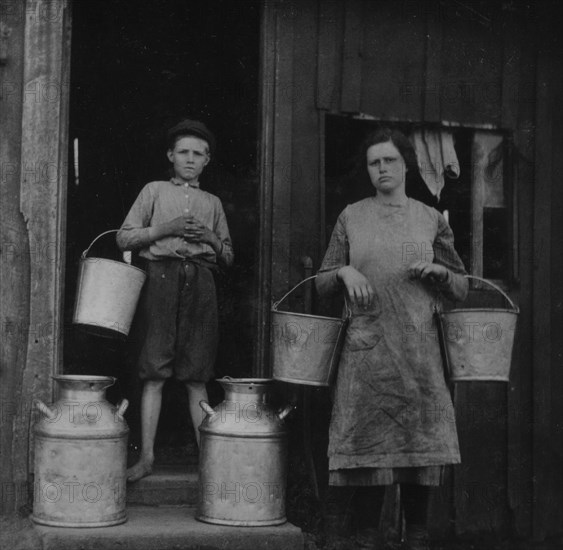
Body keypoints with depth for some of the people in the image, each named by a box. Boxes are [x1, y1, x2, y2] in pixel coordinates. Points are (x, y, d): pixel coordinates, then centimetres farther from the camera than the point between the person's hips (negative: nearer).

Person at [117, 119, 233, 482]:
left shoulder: (213, 203, 22)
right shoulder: (154, 191, 15)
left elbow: (228, 258, 21)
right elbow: (124, 238, 7)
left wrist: (211, 238, 1)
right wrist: (165, 229, -5)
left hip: (201, 282, 2)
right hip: (162, 277, -2)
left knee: (197, 376, 0)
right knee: (155, 371, -7)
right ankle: (147, 455, -4)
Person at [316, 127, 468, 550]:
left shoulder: (431, 220, 10)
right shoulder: (351, 217, 9)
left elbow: (462, 289, 14)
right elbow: (322, 284, 11)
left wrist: (438, 271, -6)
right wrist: (344, 271, -9)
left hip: (419, 349, 1)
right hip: (366, 348, -1)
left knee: (421, 439, 1)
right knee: (367, 440, -1)